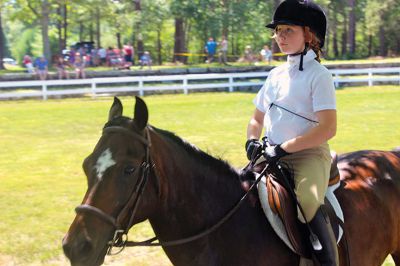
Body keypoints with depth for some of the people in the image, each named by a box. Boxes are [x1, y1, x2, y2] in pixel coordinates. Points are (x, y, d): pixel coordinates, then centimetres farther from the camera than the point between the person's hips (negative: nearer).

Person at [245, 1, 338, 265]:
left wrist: (283, 148, -18)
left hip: (309, 154, -7)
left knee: (307, 201, -34)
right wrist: (252, 141, 2)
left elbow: (328, 128, -17)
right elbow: (257, 119, 25)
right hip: (274, 155, 7)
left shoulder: (318, 75, -6)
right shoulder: (276, 74, 16)